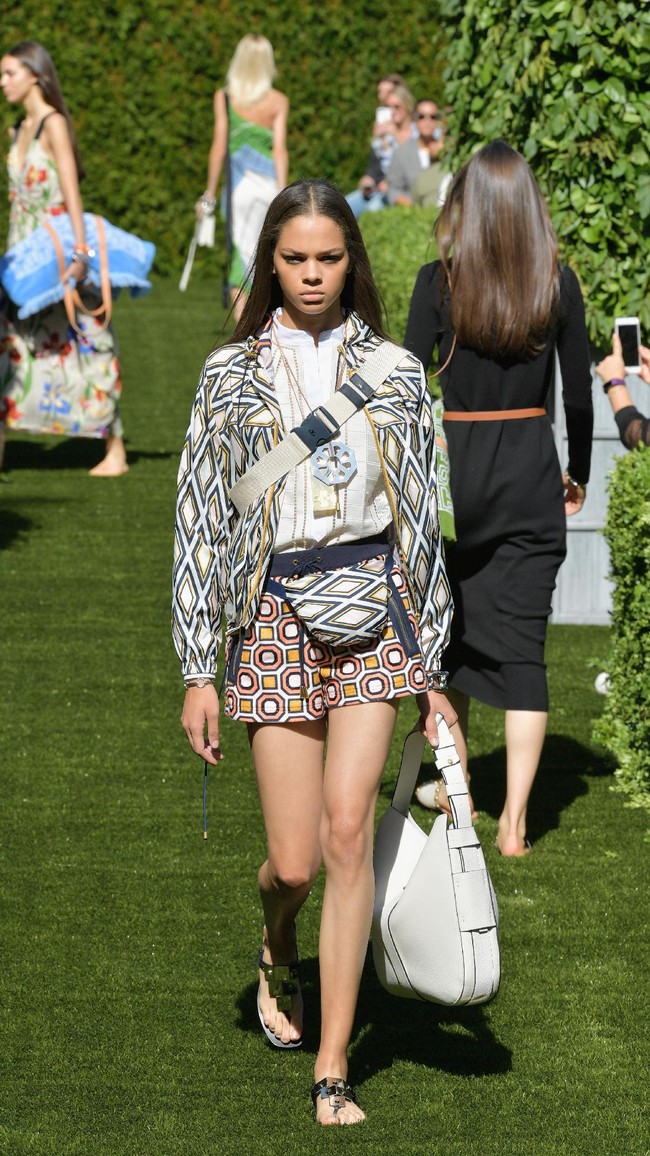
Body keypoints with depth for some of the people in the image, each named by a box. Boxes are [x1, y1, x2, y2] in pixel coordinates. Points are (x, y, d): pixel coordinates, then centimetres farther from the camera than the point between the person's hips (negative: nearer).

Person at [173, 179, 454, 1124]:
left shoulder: (395, 372, 7)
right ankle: (279, 950, 39)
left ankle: (332, 1072, -5)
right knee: (295, 861, 0)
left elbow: (423, 520, 11)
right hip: (272, 611, 0)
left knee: (349, 831, -12)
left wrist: (431, 666, 9)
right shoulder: (231, 374, 5)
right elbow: (201, 521, 5)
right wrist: (198, 672, 1)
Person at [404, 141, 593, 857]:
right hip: (532, 473, 1)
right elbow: (578, 391, 3)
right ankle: (514, 820, -3)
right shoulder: (558, 283, -3)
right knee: (523, 641, 3)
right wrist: (578, 474, 17)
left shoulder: (440, 281, -9)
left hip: (455, 467, -1)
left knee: (448, 629, 18)